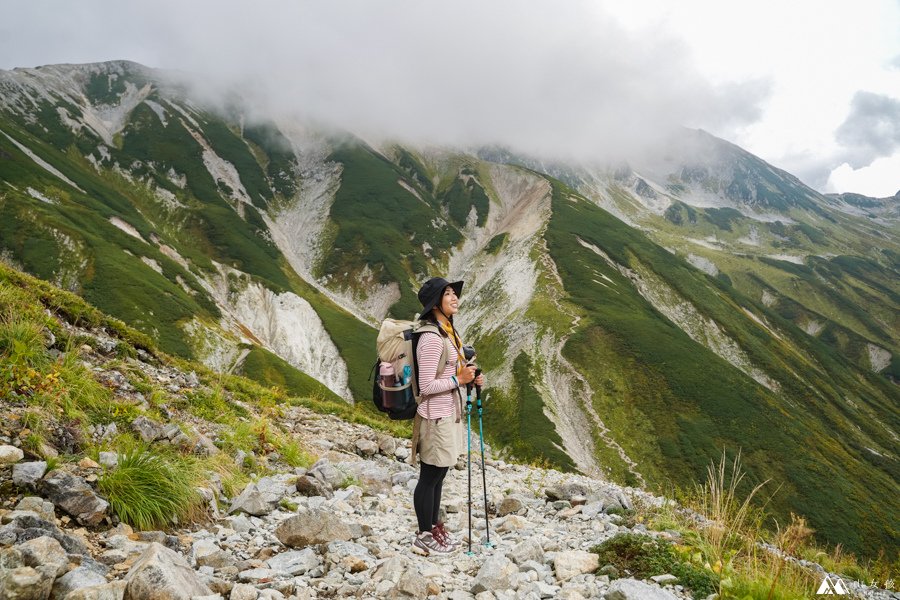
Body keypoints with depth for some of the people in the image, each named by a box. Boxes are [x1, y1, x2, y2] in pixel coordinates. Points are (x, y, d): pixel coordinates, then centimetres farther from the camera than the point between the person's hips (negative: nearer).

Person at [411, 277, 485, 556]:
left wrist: (470, 377, 4)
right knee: (429, 477, 4)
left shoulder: (448, 331, 10)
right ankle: (424, 537, 18)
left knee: (438, 475, 19)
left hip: (449, 413, 9)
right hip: (436, 417, -9)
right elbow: (426, 386, -22)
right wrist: (458, 379, -18)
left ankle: (434, 527, 32)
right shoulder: (431, 338, -21)